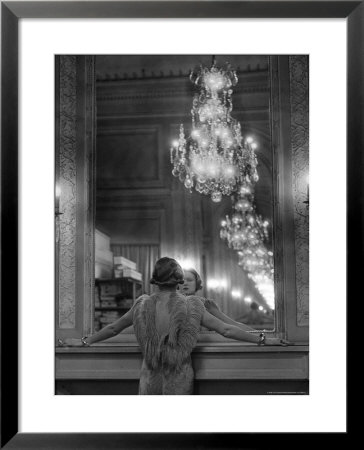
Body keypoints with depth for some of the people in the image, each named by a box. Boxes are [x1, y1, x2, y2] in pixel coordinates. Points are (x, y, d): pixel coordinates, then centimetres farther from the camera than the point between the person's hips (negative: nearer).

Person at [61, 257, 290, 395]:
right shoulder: (191, 307, -8)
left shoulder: (143, 306, -2)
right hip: (180, 383, -1)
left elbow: (112, 329, 9)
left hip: (150, 381, 1)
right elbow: (226, 329, -5)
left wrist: (85, 341, 26)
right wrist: (263, 339, 3)